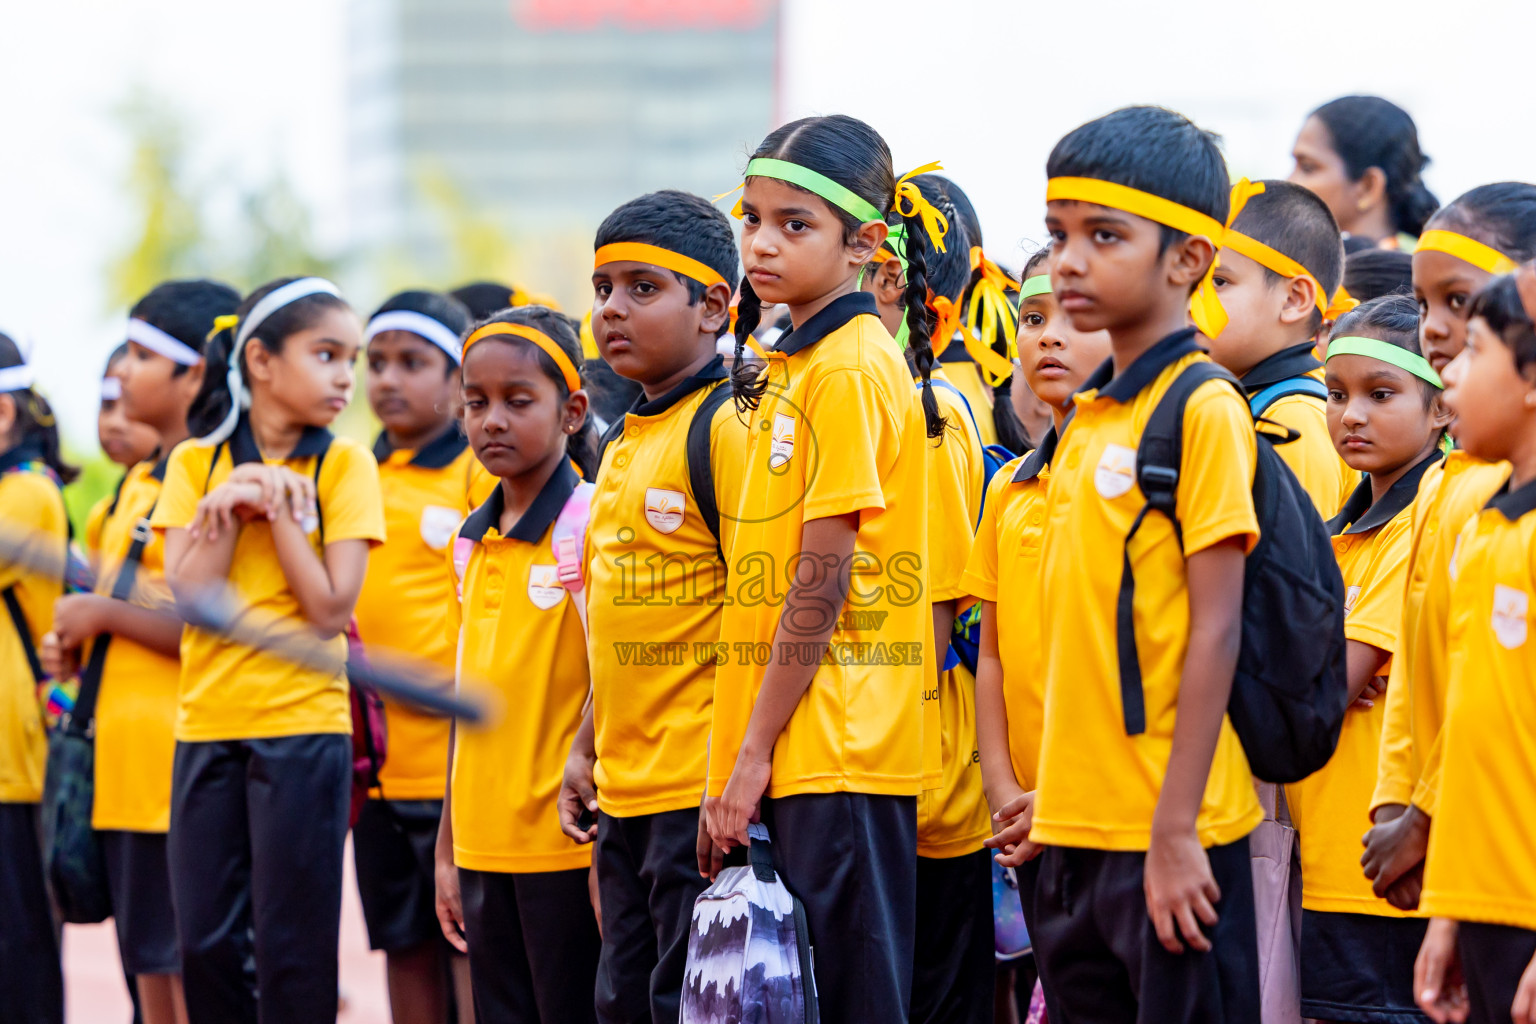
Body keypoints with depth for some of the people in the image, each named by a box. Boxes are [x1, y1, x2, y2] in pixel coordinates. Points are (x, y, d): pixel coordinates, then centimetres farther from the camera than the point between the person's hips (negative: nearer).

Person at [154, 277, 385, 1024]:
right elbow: (187, 598, -4)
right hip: (208, 728, 3)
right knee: (205, 942, 4)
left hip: (303, 727, -3)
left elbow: (332, 610, -10)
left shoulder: (343, 465, -1)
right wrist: (228, 507, -13)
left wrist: (277, 506, -11)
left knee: (291, 950, -2)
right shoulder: (195, 463, 5)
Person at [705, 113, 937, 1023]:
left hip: (837, 746, -9)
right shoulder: (797, 365, 16)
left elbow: (822, 581, -16)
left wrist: (754, 751, -14)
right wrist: (740, 757, 17)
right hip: (795, 751, 9)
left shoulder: (849, 369, -12)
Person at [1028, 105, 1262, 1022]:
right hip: (1081, 827, 8)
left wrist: (1175, 829, -17)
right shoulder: (1090, 418, 13)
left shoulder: (1203, 410, -10)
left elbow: (1216, 632, -14)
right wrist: (1054, 796, 17)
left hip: (1170, 835, -8)